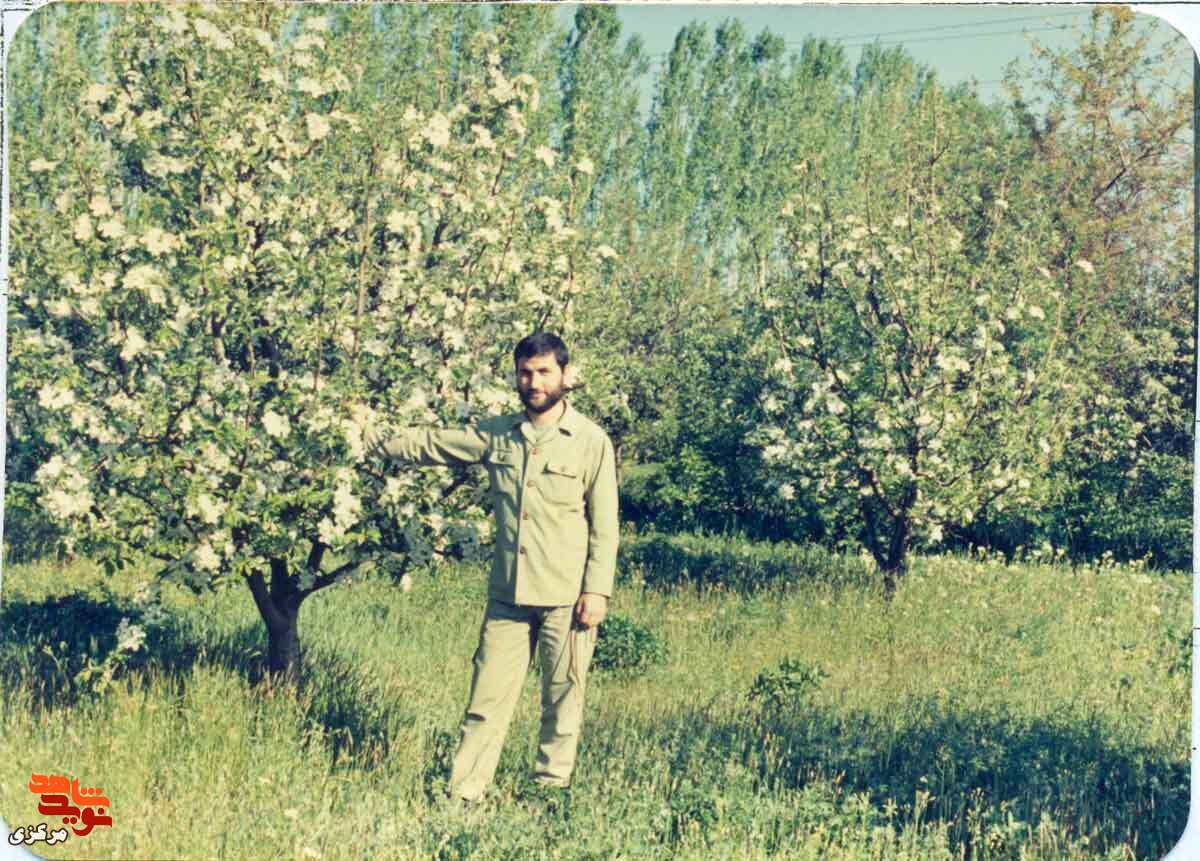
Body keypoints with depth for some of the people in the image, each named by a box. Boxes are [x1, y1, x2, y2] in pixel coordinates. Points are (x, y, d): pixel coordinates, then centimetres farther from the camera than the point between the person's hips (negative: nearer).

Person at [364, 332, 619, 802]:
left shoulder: (591, 441, -3)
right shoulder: (496, 434, 7)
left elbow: (604, 524, -4)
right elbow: (428, 444, 15)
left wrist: (597, 589, -10)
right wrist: (368, 439, 13)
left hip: (566, 598, -3)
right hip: (508, 593, 3)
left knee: (563, 700, 5)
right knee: (488, 697, 3)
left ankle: (551, 790, 16)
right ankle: (463, 793, 7)